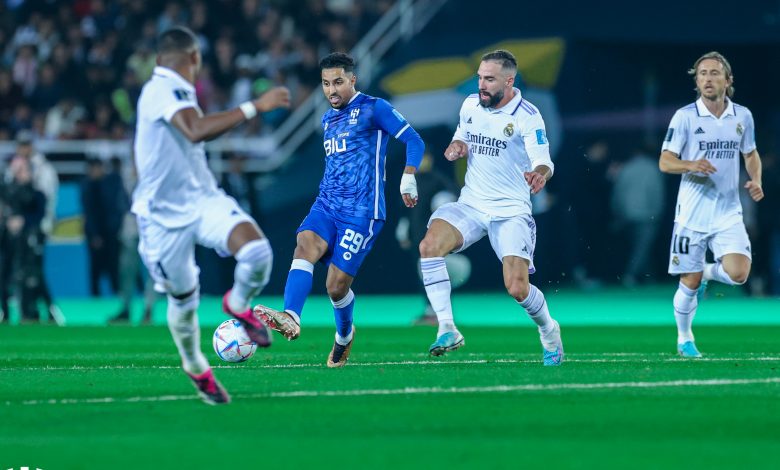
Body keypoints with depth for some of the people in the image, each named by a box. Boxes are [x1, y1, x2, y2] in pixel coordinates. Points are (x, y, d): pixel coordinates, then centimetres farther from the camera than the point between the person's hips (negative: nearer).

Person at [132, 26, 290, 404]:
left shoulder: (171, 90, 11)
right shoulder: (163, 89, -18)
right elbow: (196, 130, -36)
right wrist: (255, 107, -36)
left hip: (202, 200, 7)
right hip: (165, 215, -7)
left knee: (256, 252, -20)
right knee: (184, 298, 5)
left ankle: (238, 304, 10)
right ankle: (195, 367, 32)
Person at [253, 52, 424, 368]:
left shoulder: (373, 109, -2)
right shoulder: (328, 120, 20)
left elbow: (414, 141, -7)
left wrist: (408, 177, -20)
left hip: (362, 212, -6)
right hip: (326, 205, 6)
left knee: (336, 286, -7)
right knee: (305, 246, -25)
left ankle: (344, 335, 24)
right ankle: (291, 318, -43)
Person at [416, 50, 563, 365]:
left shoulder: (527, 116, -11)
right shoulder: (470, 105, 5)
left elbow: (544, 163, -18)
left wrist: (540, 174, -43)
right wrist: (455, 147, -1)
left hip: (511, 212, -4)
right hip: (470, 206, 4)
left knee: (517, 288, -15)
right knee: (429, 246, -26)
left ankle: (548, 329, 20)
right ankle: (447, 330, -21)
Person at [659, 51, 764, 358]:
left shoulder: (742, 116, 4)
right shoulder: (685, 116, -6)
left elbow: (751, 154, 19)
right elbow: (665, 161, -6)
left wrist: (756, 180, 0)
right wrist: (691, 165, -26)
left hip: (728, 214, 2)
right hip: (692, 214, -2)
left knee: (738, 273, -15)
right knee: (689, 283, 0)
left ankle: (707, 273, 20)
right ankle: (684, 338, 25)